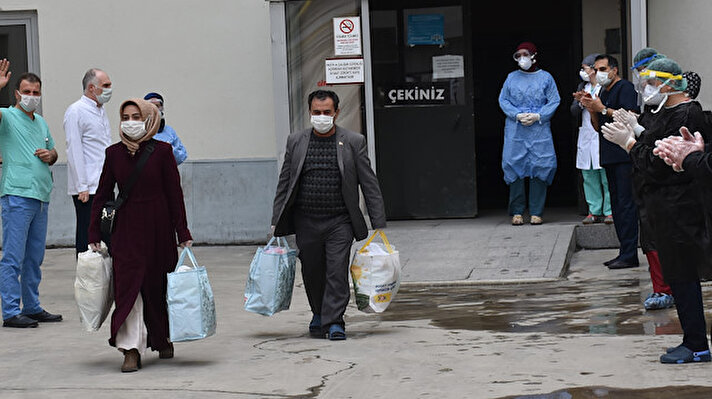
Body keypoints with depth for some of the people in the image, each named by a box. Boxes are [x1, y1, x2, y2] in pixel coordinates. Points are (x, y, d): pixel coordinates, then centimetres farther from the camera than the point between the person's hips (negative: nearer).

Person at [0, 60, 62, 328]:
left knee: (34, 258, 12)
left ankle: (32, 308, 19)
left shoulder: (41, 122, 19)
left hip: (41, 198, 7)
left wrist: (50, 155, 8)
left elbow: (53, 152, 30)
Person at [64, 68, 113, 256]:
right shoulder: (75, 111, -9)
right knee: (87, 236, -5)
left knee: (107, 236, 7)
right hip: (87, 188, -8)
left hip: (104, 186, 8)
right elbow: (74, 151, -13)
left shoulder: (101, 110, 18)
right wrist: (82, 187, -17)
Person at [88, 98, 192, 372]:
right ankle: (131, 350, -9)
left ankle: (163, 339, 31)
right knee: (128, 284, -8)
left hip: (158, 226, -1)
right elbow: (102, 194, 7)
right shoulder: (114, 153, 3)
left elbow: (174, 193, -2)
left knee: (158, 284, 9)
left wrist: (183, 233, -4)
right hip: (126, 227, 1)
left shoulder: (161, 151, -4)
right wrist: (94, 234, 5)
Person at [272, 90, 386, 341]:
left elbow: (370, 185, 2)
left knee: (337, 272, -10)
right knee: (312, 273, 10)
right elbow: (284, 184, 10)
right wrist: (276, 223, 7)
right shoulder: (296, 142, 6)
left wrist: (378, 223, -3)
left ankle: (334, 321, -5)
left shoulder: (353, 142, 1)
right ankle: (319, 314, 32)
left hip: (340, 222, -2)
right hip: (306, 222, 2)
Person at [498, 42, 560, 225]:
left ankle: (536, 212, 0)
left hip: (540, 129, -1)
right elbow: (503, 100, 8)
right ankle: (516, 212, 3)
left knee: (539, 167, -5)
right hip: (515, 130, 1)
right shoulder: (511, 78, 12)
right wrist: (517, 115, -8)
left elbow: (554, 101, 4)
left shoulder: (545, 77, 8)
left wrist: (537, 116, -10)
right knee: (515, 166, -3)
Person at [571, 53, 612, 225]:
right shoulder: (582, 87, 18)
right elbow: (574, 111, 14)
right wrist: (580, 102, -5)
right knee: (589, 176, 6)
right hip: (586, 136, 7)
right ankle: (595, 212, 10)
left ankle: (610, 211, -2)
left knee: (606, 175, -7)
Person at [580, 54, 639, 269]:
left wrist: (603, 109, -17)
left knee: (626, 202, -11)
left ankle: (629, 255, -13)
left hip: (625, 155, -9)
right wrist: (592, 110, 3)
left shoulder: (625, 87, -6)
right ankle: (624, 251, 13)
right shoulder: (603, 92, 20)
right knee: (616, 203, 9)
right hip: (610, 155, 9)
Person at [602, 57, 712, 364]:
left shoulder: (684, 115, -17)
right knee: (677, 273, 13)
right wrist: (633, 134, 6)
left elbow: (658, 164, -20)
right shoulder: (668, 112, 16)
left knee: (682, 275, -7)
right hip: (666, 206, 11)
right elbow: (653, 153, 16)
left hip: (678, 208, -11)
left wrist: (629, 143, -11)